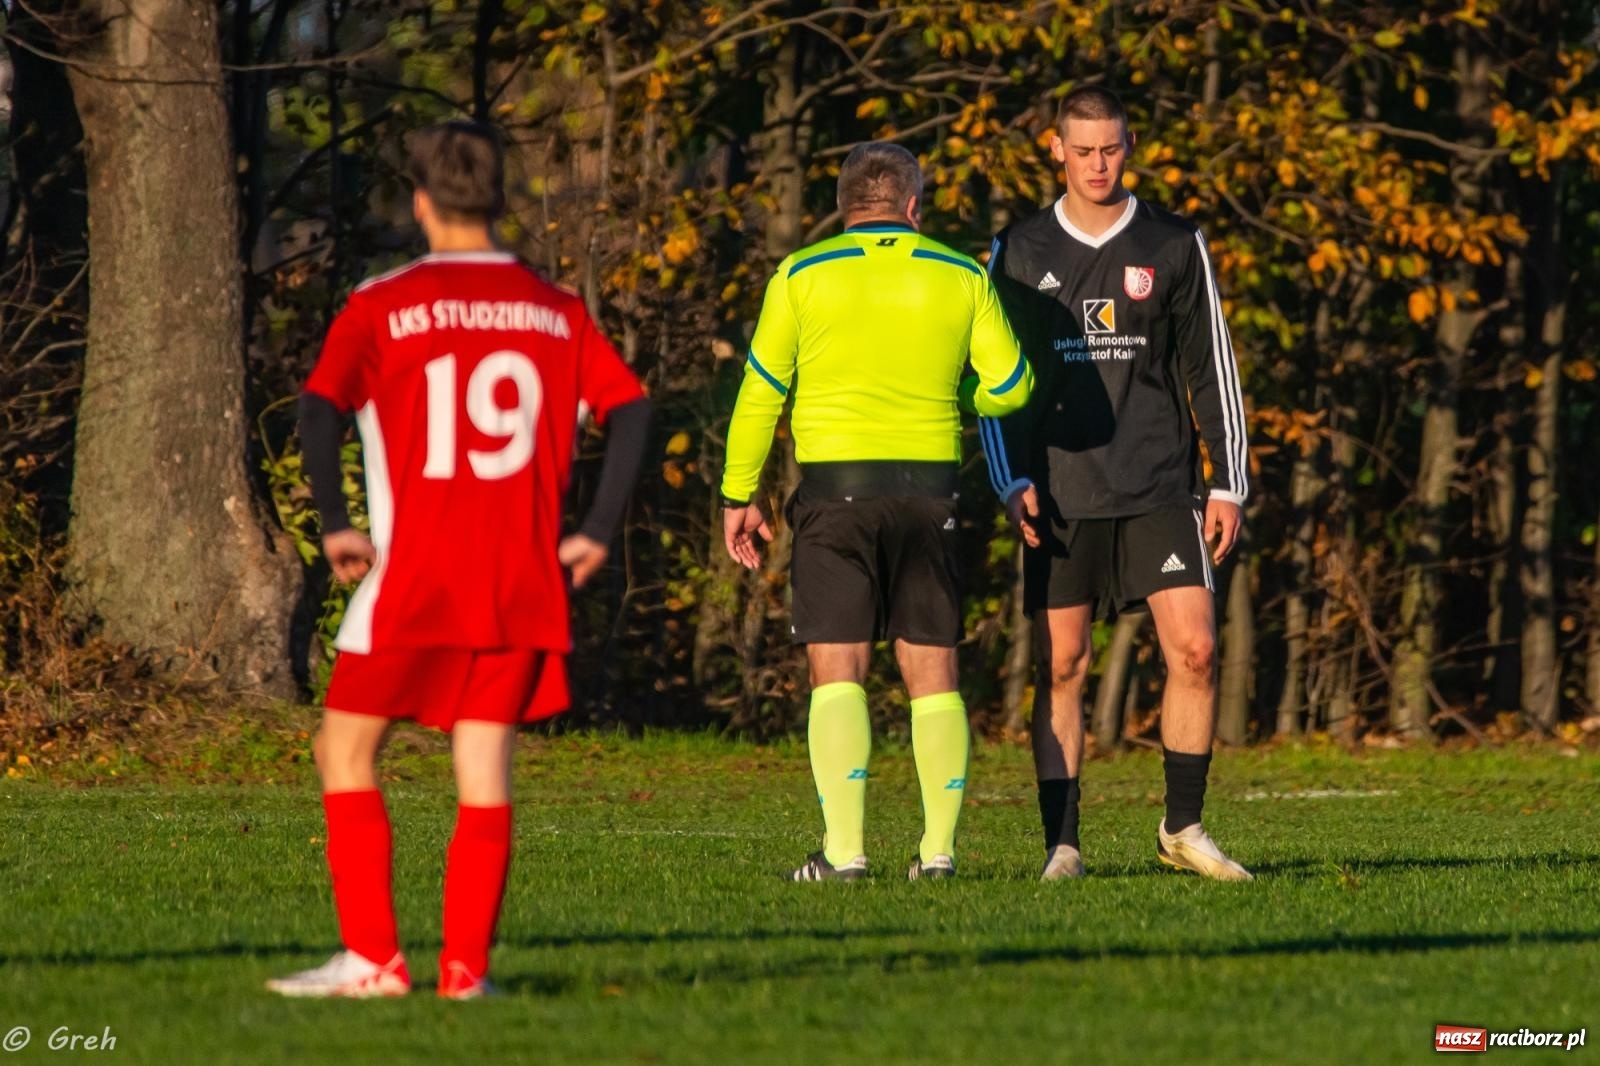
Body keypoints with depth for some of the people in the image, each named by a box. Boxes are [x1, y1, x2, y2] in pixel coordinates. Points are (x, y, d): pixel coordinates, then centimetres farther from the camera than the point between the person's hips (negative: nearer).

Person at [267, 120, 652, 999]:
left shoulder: (382, 308, -2)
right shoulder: (556, 311, 9)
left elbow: (320, 409, -15)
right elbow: (629, 408, 3)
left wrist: (334, 526, -9)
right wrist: (596, 534, 3)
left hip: (413, 576, -3)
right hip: (524, 586, 3)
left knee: (347, 751, 8)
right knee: (485, 769, 6)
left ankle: (372, 958, 1)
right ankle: (464, 966, -2)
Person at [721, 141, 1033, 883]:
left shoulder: (801, 276, 2)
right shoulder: (962, 277, 7)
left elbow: (761, 393, 1)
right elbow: (1009, 386, 6)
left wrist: (739, 496, 8)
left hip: (836, 484, -2)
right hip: (930, 488, 2)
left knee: (838, 670, -3)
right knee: (933, 673, 8)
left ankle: (844, 849, -13)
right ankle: (939, 848, 6)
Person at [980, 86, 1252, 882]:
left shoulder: (1174, 247, 5)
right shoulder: (1020, 252, 6)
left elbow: (1212, 371, 8)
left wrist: (1228, 486, 3)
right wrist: (1011, 482, -3)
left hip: (1159, 489, 0)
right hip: (1058, 497, 0)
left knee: (1194, 649, -10)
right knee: (1060, 667, 0)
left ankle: (1182, 827, 3)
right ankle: (1062, 844, 5)